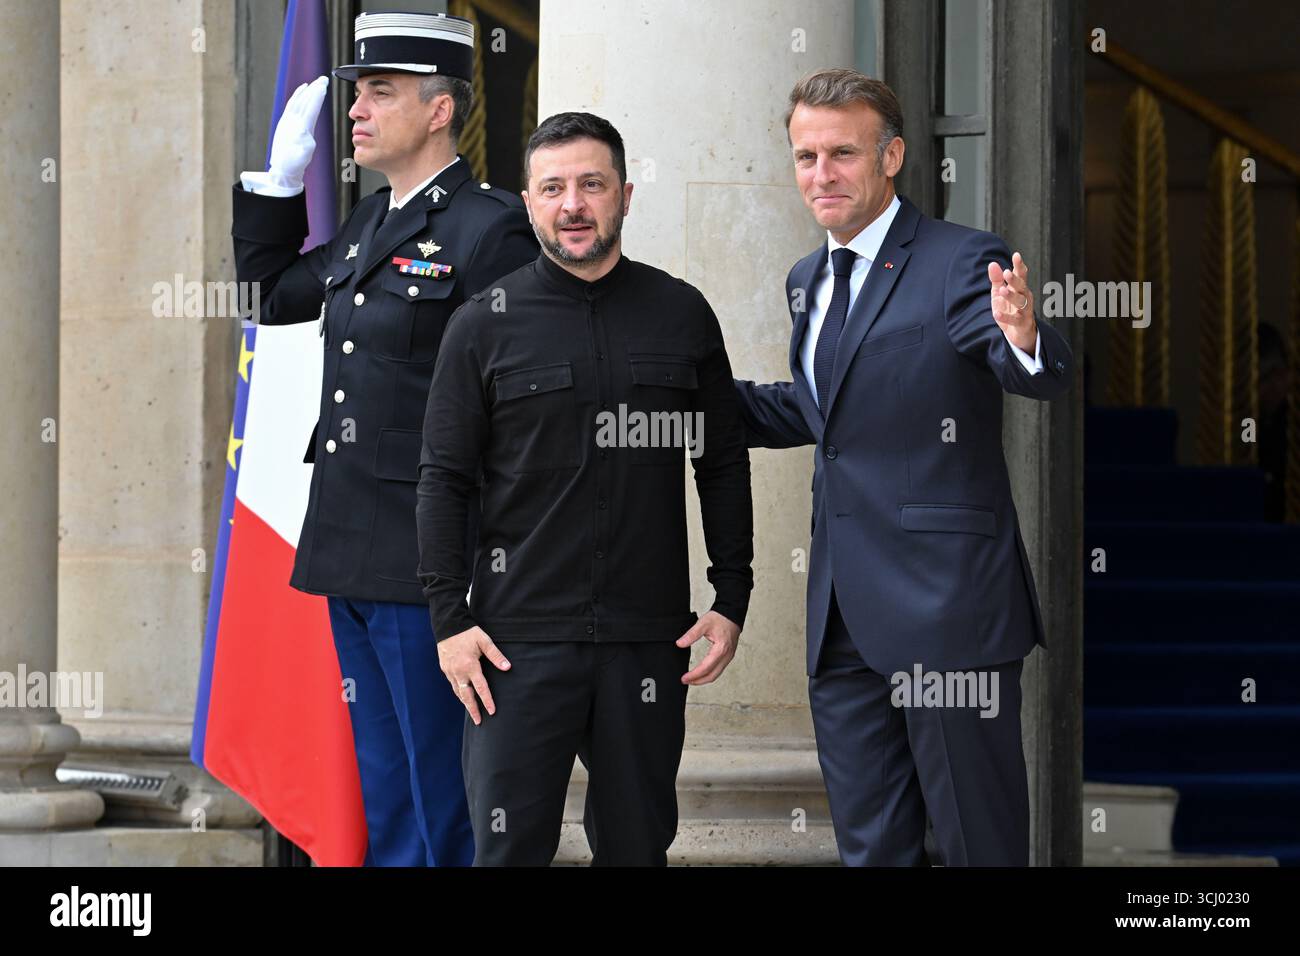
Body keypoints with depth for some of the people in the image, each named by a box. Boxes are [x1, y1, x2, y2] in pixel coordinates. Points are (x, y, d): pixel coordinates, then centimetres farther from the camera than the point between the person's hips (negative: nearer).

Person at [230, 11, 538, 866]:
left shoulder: (491, 228, -12)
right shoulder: (371, 225, 15)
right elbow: (272, 293, 29)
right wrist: (283, 174, 17)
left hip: (428, 568, -9)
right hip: (353, 556, 9)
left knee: (442, 807, -2)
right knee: (386, 804, 16)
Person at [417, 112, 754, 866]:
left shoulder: (682, 316, 7)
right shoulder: (485, 325, 3)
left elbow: (724, 467, 11)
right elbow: (445, 478, 3)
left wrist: (732, 602, 5)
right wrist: (450, 618, -5)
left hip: (649, 638, 2)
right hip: (520, 639, -2)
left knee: (638, 845, 7)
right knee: (510, 846, -3)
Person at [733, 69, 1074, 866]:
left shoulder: (962, 263, -10)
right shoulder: (809, 280, 14)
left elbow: (1045, 378, -25)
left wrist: (1025, 342, -48)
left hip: (946, 604, -7)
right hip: (846, 615, 8)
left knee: (980, 839, -1)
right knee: (870, 842, 14)